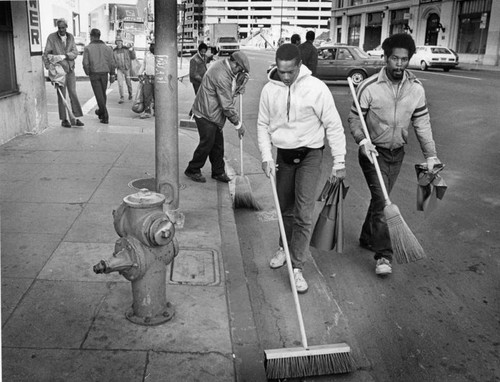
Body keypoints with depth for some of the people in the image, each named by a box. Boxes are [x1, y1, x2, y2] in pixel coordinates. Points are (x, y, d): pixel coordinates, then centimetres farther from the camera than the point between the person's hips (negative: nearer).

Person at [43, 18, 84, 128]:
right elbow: (46, 53, -7)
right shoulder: (52, 37, -5)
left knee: (73, 93, -1)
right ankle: (64, 120, 6)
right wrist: (48, 68, -17)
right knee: (61, 95, 0)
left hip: (70, 69, 3)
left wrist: (64, 56, -21)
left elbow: (75, 53, -3)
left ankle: (75, 118, 3)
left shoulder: (70, 37, 5)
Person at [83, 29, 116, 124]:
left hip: (94, 74, -3)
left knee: (99, 95, -3)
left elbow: (85, 63, -8)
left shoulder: (88, 48, -3)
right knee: (103, 93, 17)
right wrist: (112, 74, 8)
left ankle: (105, 116, -8)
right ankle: (101, 112, 32)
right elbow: (112, 63, 3)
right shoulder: (107, 48, 6)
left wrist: (87, 73, 8)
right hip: (104, 73, 3)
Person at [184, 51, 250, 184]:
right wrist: (238, 124, -15)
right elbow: (227, 106, -23)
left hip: (214, 113, 10)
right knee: (207, 143, -1)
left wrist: (243, 77, -4)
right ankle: (193, 170, 16)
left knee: (218, 143, 12)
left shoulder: (222, 64, 3)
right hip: (205, 114, -10)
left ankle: (218, 172, 23)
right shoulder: (222, 76, -27)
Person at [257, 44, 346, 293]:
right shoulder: (269, 89, -5)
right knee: (284, 208, 16)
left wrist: (339, 162, -11)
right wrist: (266, 156, -7)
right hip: (283, 154, 4)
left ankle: (297, 266, 2)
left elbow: (334, 126, -11)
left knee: (303, 213, -8)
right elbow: (263, 125, 4)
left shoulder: (316, 88, -16)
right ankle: (284, 248, 40)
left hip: (310, 154, -4)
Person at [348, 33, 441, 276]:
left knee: (380, 198, 15)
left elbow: (422, 124, 3)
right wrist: (362, 141, -25)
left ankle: (367, 238, 35)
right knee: (381, 200, -11)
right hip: (373, 152, -4)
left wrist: (431, 156, 2)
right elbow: (354, 119, -8)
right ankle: (383, 255, -5)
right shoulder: (369, 87, -15)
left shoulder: (416, 89, -3)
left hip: (397, 153, 4)